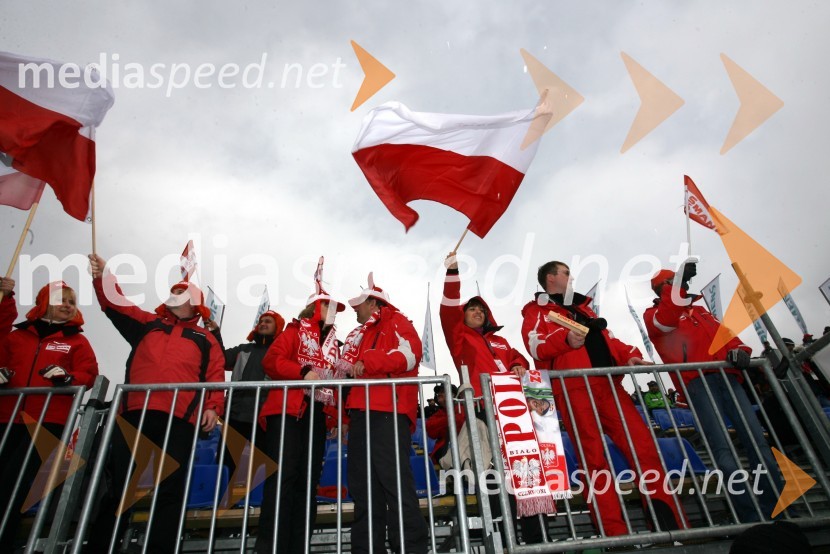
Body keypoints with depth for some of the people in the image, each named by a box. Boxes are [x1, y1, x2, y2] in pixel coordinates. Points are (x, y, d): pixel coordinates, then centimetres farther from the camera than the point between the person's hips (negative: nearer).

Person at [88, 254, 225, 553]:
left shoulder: (206, 341, 16)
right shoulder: (147, 324, 24)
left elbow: (215, 376, 6)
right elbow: (116, 305, 15)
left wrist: (213, 407, -8)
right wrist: (102, 277, 0)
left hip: (178, 419, -2)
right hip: (135, 414, 2)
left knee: (170, 489, 0)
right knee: (117, 484, 4)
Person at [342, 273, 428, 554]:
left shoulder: (397, 323, 6)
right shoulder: (361, 334, 30)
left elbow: (409, 355, -12)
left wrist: (366, 362, -17)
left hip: (389, 411, -8)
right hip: (361, 413, 9)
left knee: (394, 480, -12)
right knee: (363, 484, 6)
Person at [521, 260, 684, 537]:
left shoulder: (582, 307, 31)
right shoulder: (536, 311, 8)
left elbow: (607, 339, 27)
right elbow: (535, 346, -10)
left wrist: (629, 356, 8)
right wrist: (565, 339, -29)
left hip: (608, 384, 6)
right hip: (573, 388, -6)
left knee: (644, 445, 0)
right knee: (594, 458, -4)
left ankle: (669, 521, 10)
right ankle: (615, 532, 3)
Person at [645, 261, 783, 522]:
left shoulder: (700, 310, 32)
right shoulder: (653, 314, 13)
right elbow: (664, 322, -12)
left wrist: (738, 350, -3)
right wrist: (679, 283, -20)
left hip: (727, 376, 6)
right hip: (696, 380, -5)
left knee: (756, 437, -4)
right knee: (722, 446, -13)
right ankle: (751, 517, -12)